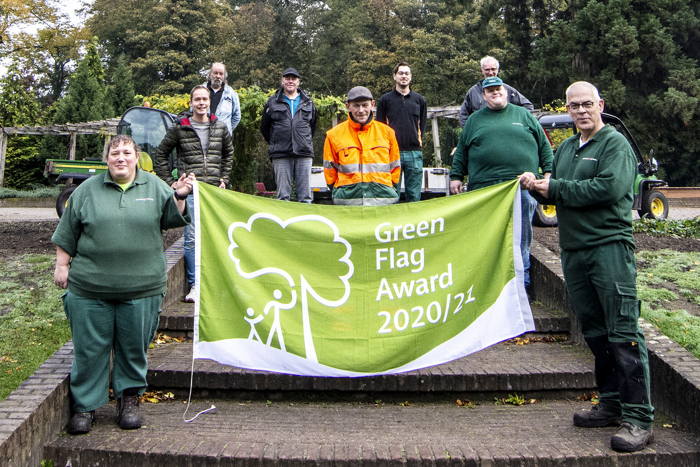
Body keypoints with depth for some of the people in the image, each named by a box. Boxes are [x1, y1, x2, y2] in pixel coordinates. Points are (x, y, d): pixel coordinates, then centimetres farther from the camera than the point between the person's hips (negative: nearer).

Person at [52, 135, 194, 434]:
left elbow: (172, 219, 7)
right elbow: (67, 235, 12)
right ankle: (85, 406, 19)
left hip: (141, 287, 0)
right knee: (89, 348, 5)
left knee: (133, 347, 9)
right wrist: (61, 265, 8)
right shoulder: (87, 190, 8)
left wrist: (180, 197, -9)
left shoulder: (154, 187, 7)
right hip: (90, 288, 0)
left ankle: (129, 398, 26)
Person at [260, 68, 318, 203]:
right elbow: (264, 128, 16)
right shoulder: (272, 103, 11)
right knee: (282, 195, -2)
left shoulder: (308, 103, 15)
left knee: (305, 195, -1)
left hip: (304, 154, 1)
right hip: (281, 156, -1)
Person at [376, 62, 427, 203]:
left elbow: (422, 124, 19)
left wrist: (418, 141, 8)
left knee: (414, 195, 2)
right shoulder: (385, 99, 8)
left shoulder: (419, 100, 14)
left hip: (414, 153, 2)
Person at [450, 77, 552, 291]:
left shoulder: (523, 115, 15)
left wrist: (547, 173, 7)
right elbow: (461, 152, 18)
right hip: (484, 189, 0)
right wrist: (456, 176, 10)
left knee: (522, 237, 2)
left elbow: (544, 145, 15)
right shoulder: (475, 120, 16)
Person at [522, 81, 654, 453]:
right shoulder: (565, 148, 20)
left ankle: (638, 418, -5)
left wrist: (556, 188, -12)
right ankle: (611, 404, 23)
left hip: (609, 245, -7)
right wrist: (538, 187, 0)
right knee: (594, 332, 12)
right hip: (573, 250, 8)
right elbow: (558, 194, 24)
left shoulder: (615, 144, -3)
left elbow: (611, 187, -19)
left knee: (623, 332, -9)